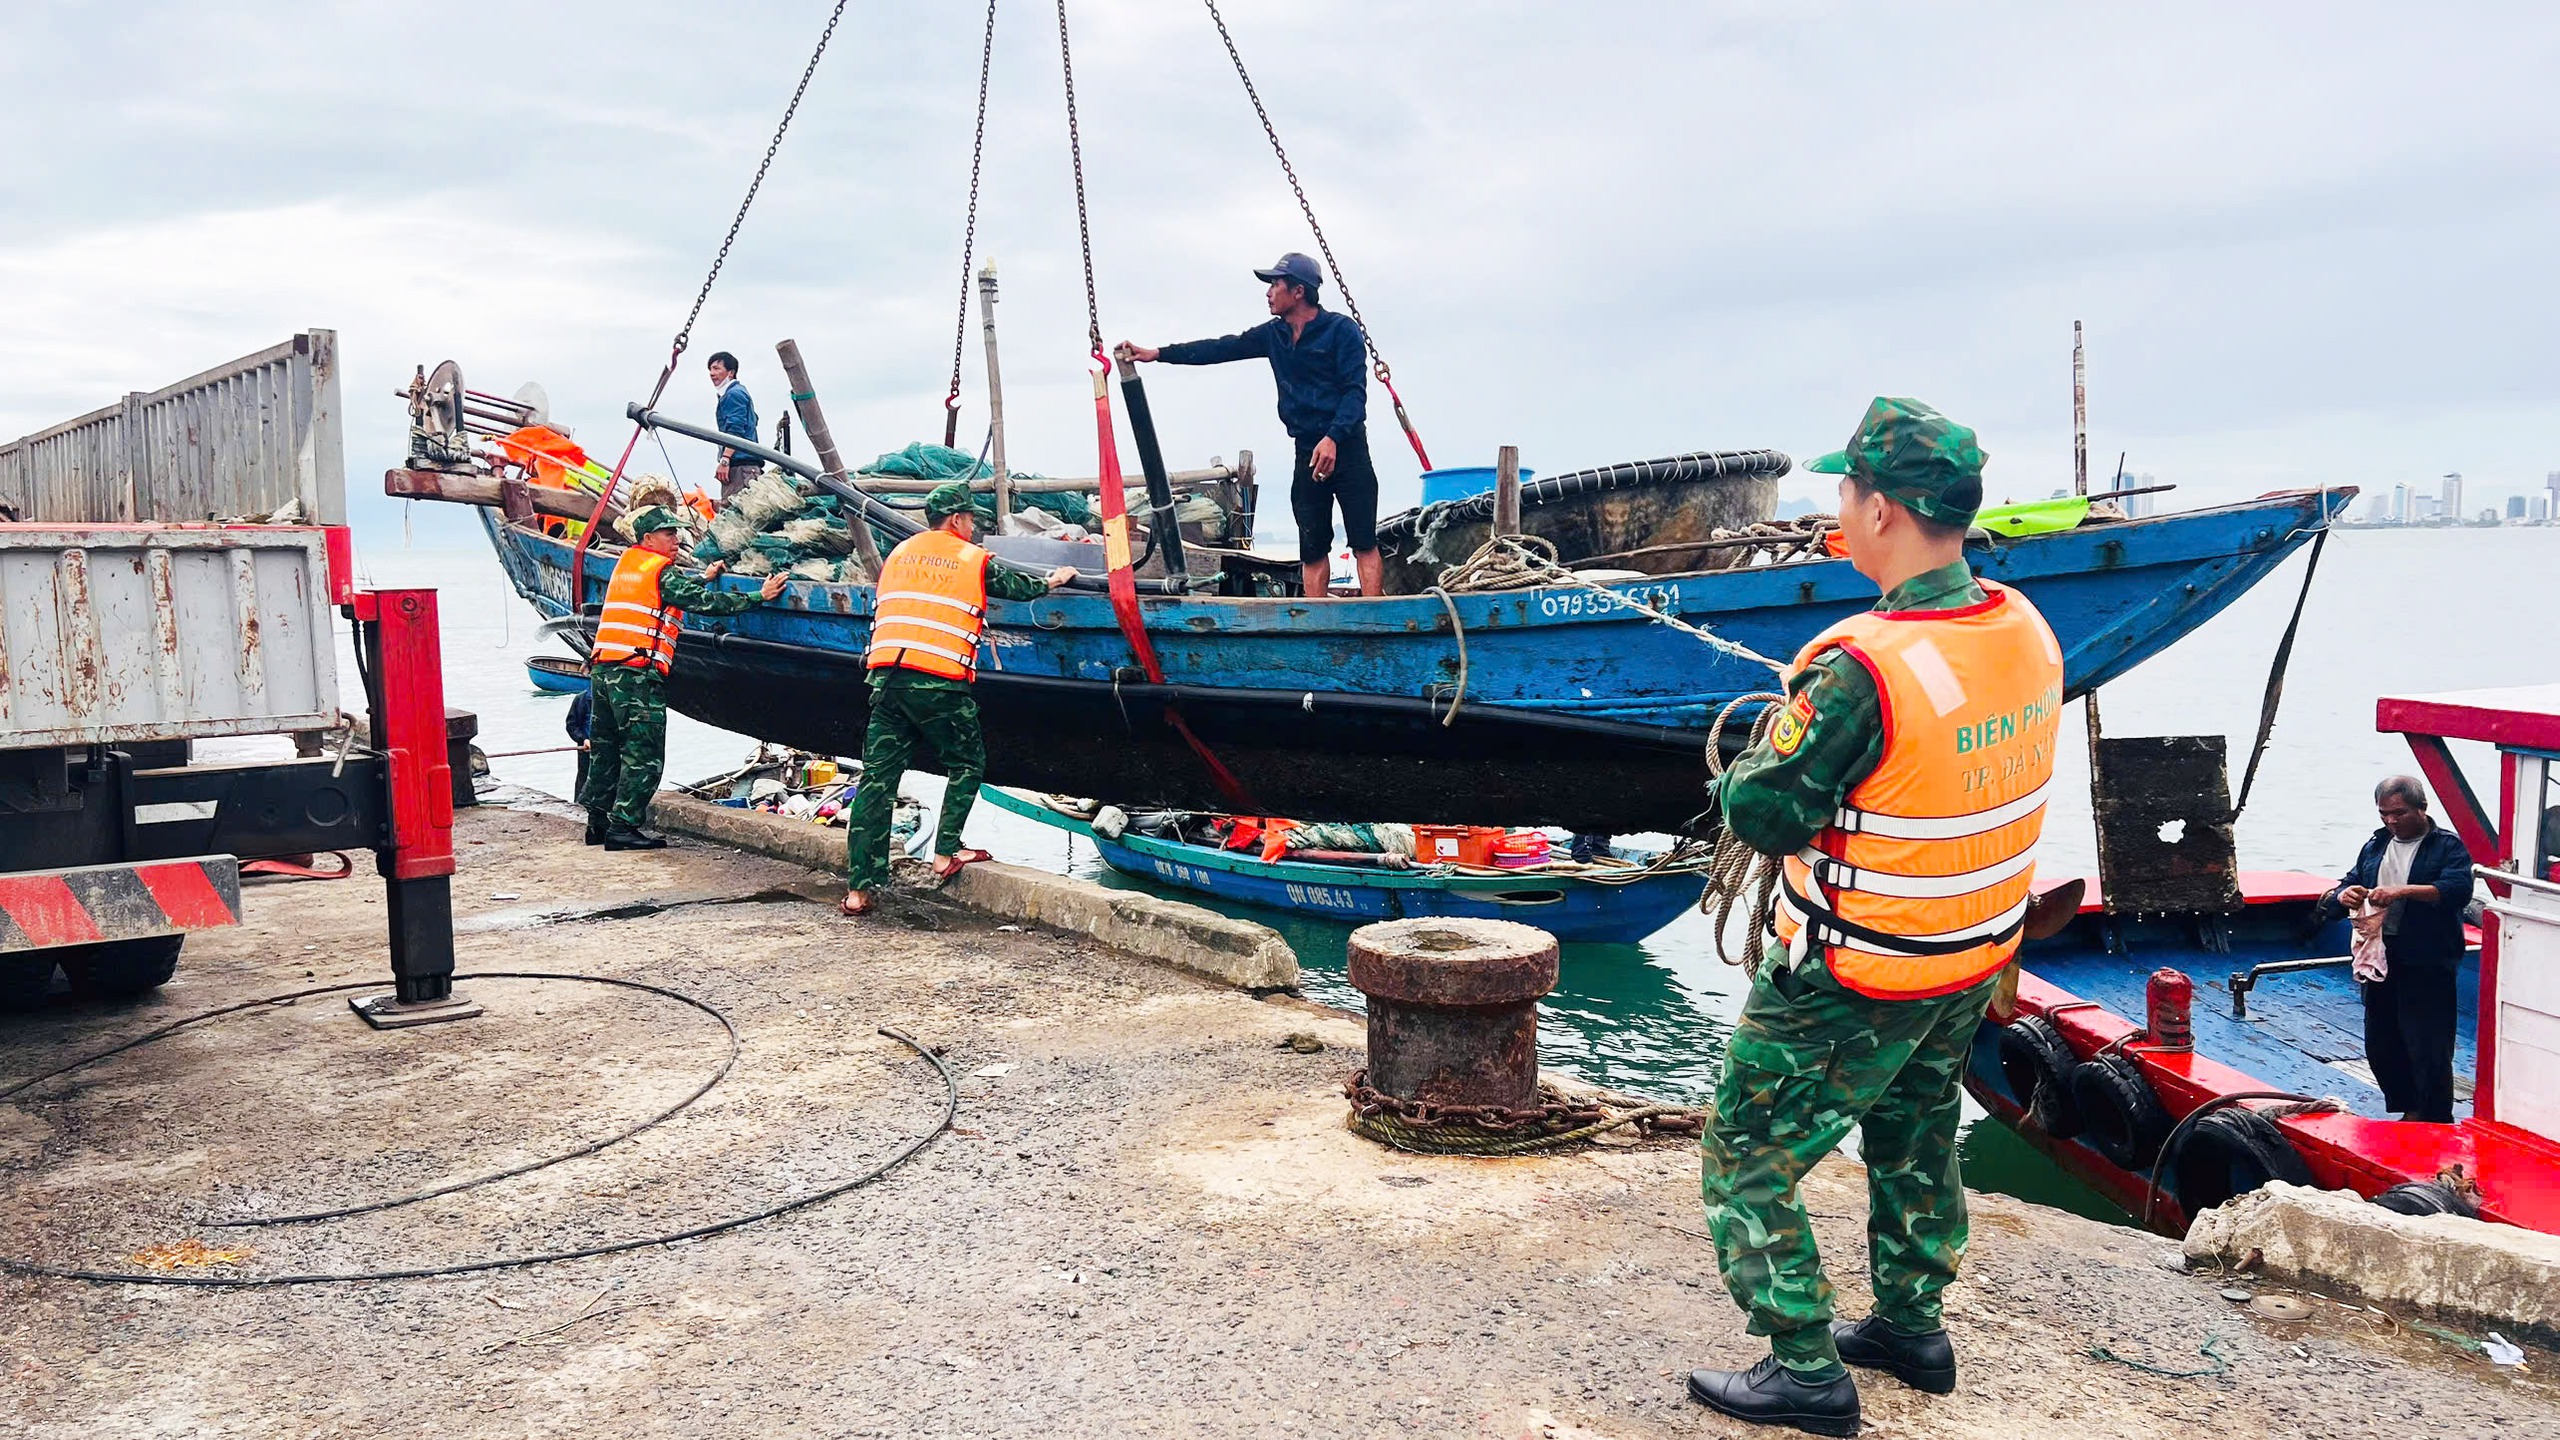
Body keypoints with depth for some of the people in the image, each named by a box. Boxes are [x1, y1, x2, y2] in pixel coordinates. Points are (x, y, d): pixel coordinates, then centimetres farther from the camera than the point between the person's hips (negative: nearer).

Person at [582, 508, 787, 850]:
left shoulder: (626, 563, 19)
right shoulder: (662, 571, -5)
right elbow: (703, 603, -11)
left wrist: (704, 578, 32)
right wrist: (759, 597, -9)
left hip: (602, 667, 9)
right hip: (637, 673, -9)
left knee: (605, 751, 15)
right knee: (644, 756, -6)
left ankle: (597, 823, 21)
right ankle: (623, 826, -9)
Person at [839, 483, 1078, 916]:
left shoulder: (898, 554, 19)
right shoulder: (975, 560, 7)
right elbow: (1020, 588, 21)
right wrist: (1052, 580, 40)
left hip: (887, 676, 5)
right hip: (939, 683, -4)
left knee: (876, 779, 4)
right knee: (967, 764, 17)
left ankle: (858, 889, 4)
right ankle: (945, 855, 12)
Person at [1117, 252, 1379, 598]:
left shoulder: (1341, 329, -4)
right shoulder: (1273, 334, 14)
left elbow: (1355, 390, -11)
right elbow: (1220, 349, 13)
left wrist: (1332, 437, -24)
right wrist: (1158, 353, 8)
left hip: (1345, 447, -6)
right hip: (1307, 452, 6)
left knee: (1363, 541, -10)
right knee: (1312, 549, 4)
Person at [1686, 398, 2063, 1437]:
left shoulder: (1862, 670, -30)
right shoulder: (2027, 631, -5)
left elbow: (1762, 815, -23)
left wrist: (1744, 770, -2)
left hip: (1854, 981, -8)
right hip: (1978, 959, 8)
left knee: (1745, 1160, 8)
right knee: (1915, 1138, 28)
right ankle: (1911, 1327, 43)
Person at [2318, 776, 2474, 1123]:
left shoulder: (2447, 846, -3)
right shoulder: (2375, 846, 16)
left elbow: (2459, 889, -19)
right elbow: (2347, 884, 16)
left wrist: (2402, 891, -29)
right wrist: (2344, 895, -8)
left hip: (2427, 966, -6)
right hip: (2380, 960, 7)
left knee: (2429, 1050, -4)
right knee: (2380, 1047, 14)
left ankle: (2438, 1128, 7)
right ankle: (2410, 1112, 30)